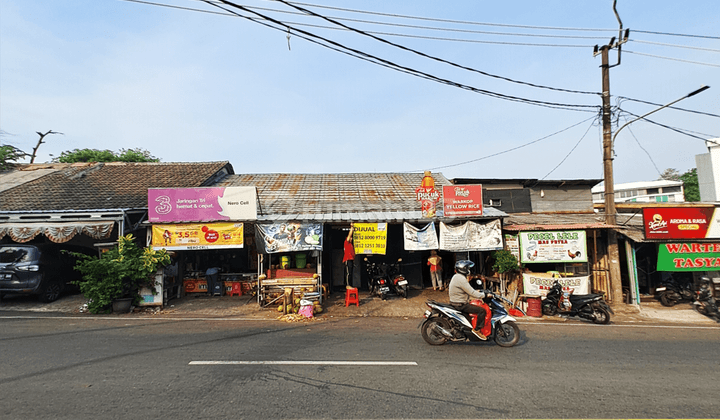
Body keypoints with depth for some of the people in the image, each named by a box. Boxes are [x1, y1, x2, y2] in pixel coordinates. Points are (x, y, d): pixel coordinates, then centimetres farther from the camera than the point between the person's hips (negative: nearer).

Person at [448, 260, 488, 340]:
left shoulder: (457, 276, 12)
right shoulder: (461, 279, -22)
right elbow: (472, 293, -23)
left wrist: (476, 292, 14)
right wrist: (484, 295, -12)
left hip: (456, 302, 11)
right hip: (460, 305, -11)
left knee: (477, 306, 25)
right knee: (482, 310, -15)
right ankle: (477, 330, -6)